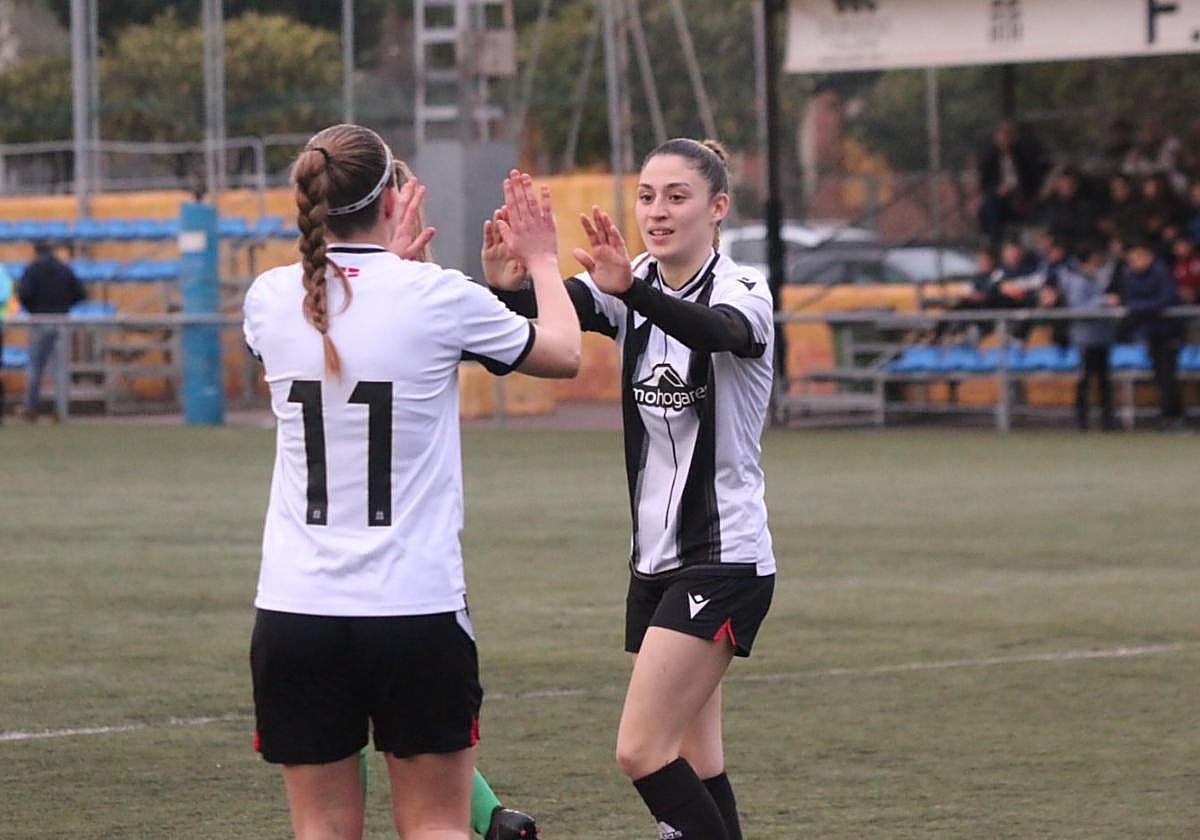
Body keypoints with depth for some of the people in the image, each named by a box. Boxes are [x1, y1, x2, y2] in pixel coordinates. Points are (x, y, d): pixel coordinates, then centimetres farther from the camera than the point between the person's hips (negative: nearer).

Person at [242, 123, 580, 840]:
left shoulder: (272, 297, 1)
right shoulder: (437, 297, -8)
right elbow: (563, 352, 10)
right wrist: (542, 261, 26)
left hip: (295, 608, 3)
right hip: (415, 608, -3)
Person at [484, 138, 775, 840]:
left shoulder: (743, 292, -11)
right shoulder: (628, 289, 6)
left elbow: (717, 330, -36)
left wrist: (630, 288, -55)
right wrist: (507, 285, -38)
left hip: (724, 559, -7)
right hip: (656, 558, 7)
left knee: (642, 750, -16)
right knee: (694, 766, 9)